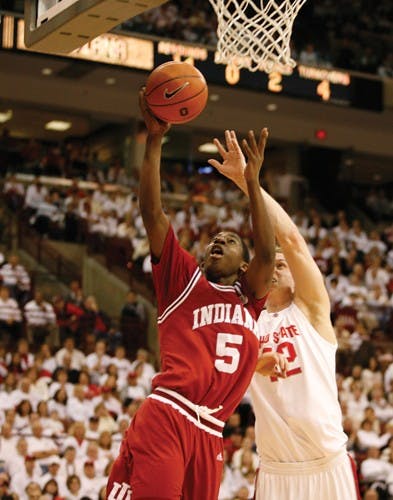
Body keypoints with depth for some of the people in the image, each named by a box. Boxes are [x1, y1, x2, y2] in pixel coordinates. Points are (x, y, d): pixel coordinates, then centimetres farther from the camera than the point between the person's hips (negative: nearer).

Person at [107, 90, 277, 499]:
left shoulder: (248, 299, 20)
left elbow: (267, 253, 2)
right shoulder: (184, 279, 14)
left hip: (209, 435, 4)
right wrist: (154, 139, -1)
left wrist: (252, 182, -3)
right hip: (165, 419, -4)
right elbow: (152, 213, 5)